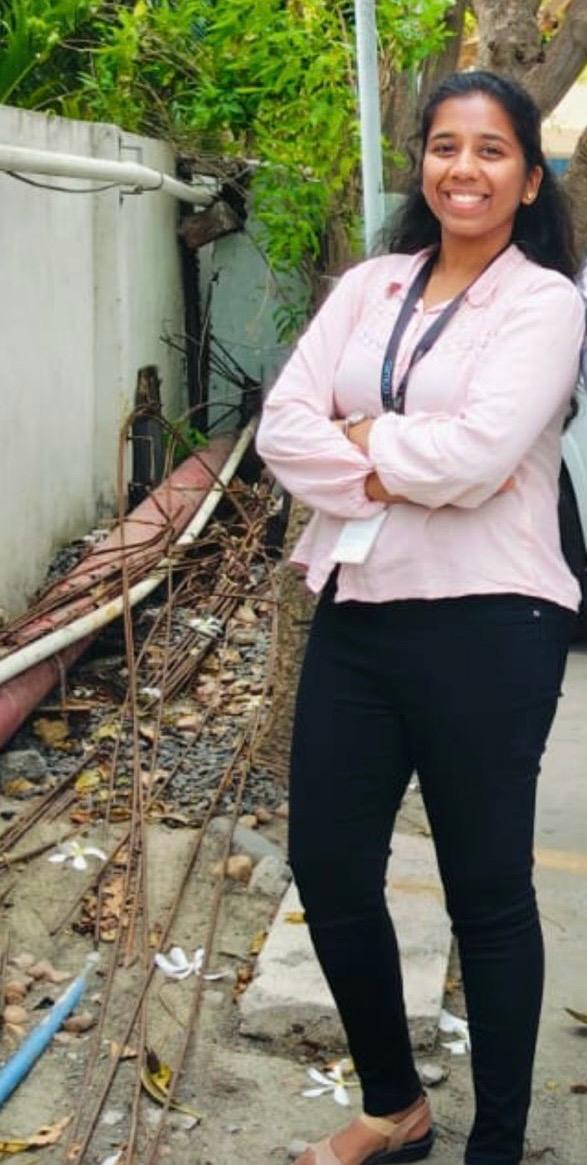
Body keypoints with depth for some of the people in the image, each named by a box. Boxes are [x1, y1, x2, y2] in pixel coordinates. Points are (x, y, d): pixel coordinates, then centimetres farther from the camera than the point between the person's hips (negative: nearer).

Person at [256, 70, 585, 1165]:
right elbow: (283, 425, -2)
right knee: (328, 869, 11)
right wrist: (409, 472, -15)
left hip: (486, 623, -5)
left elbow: (479, 450, -20)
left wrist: (363, 439, -6)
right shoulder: (367, 287, 10)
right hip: (353, 613, 6)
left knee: (487, 890, 7)